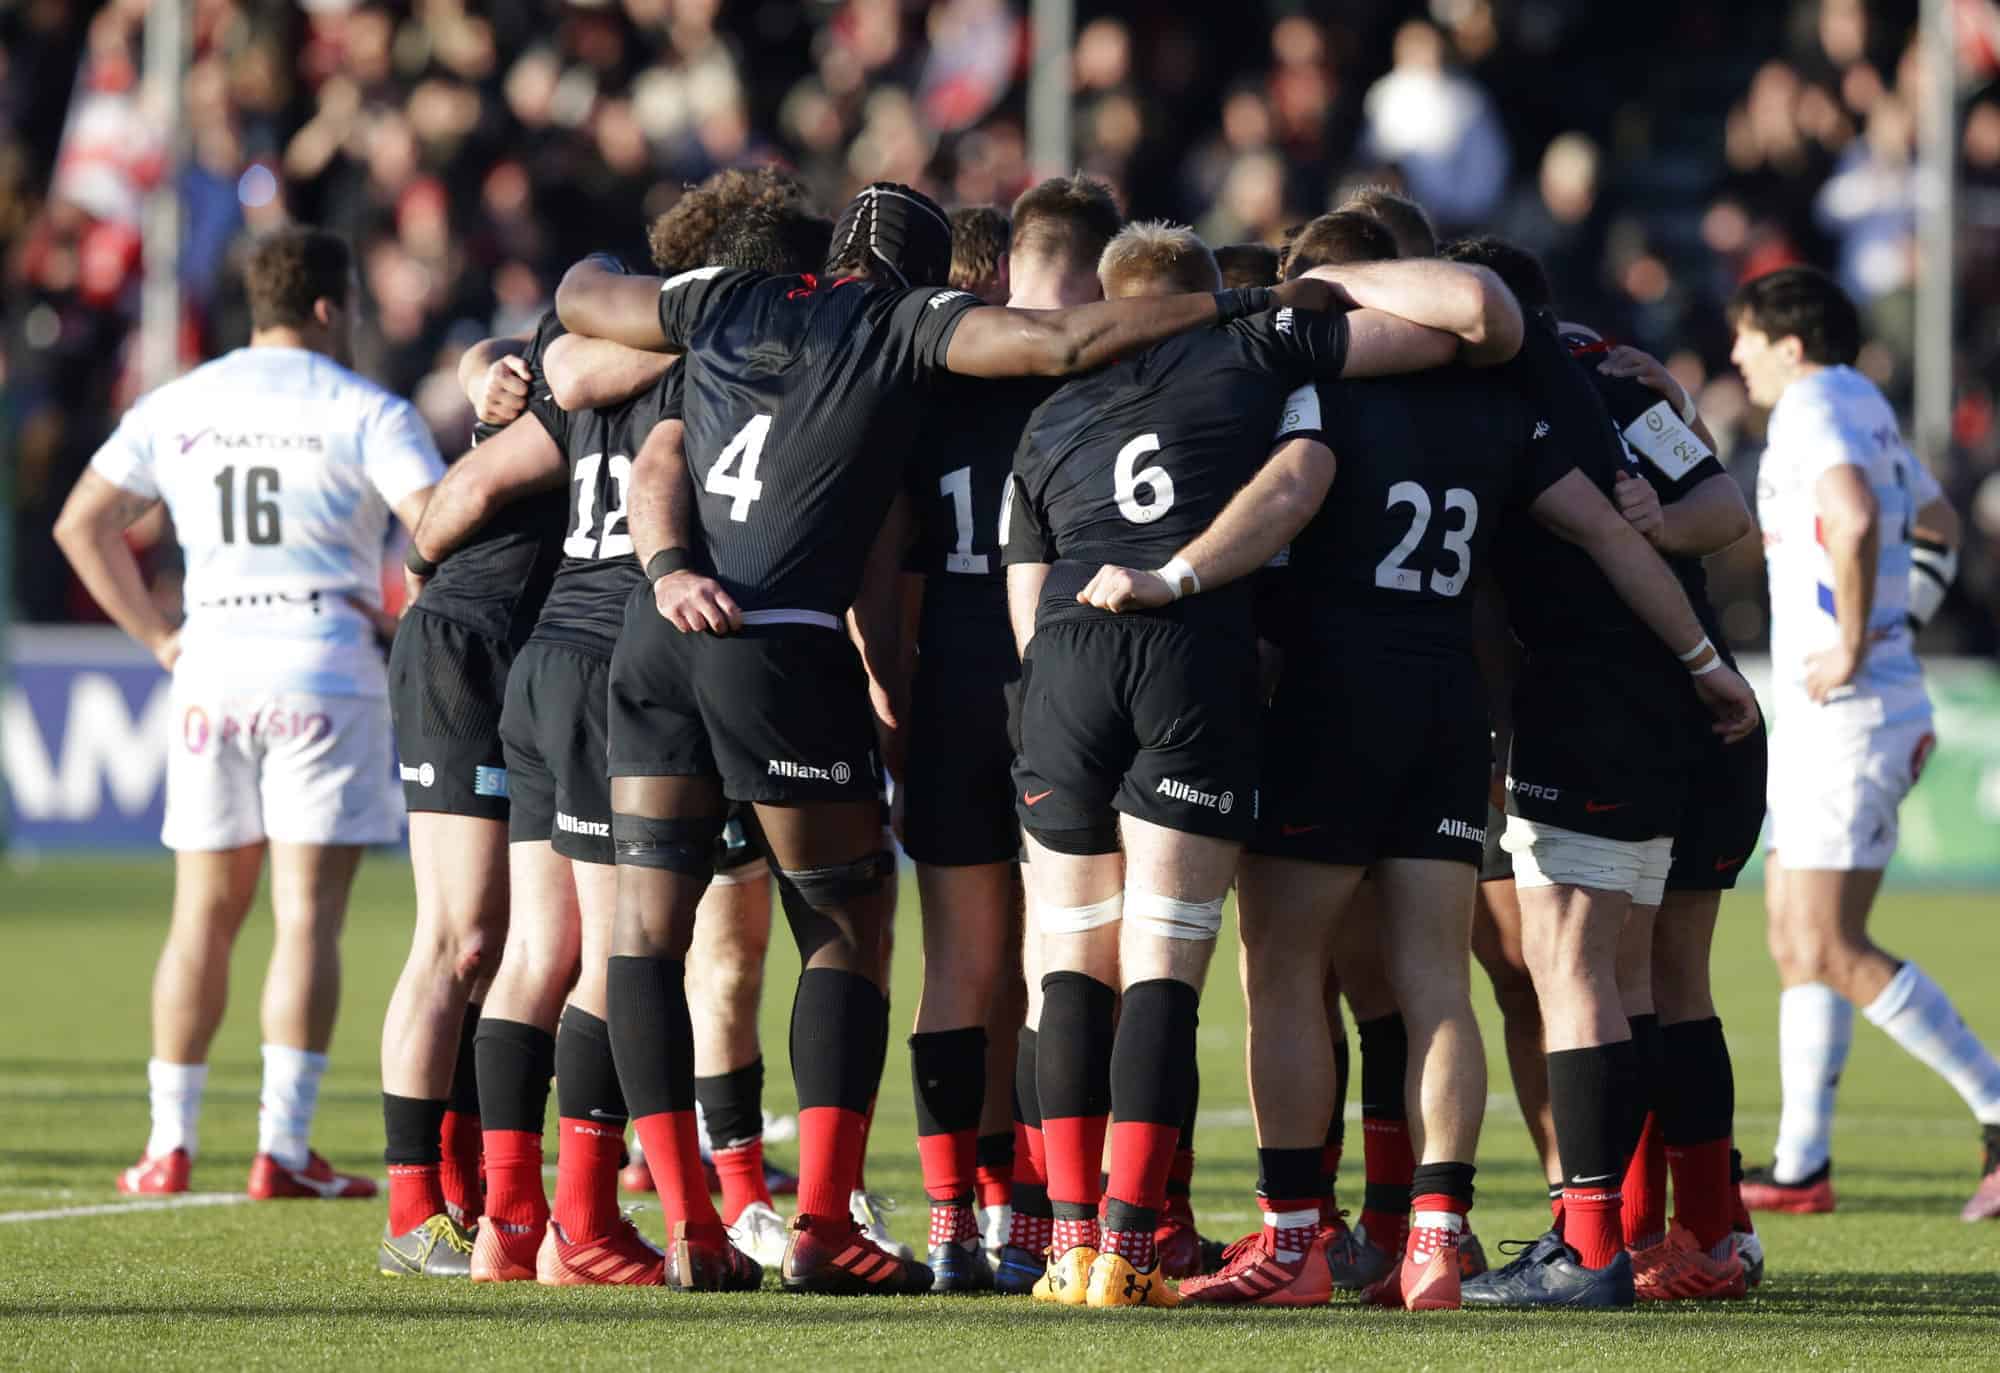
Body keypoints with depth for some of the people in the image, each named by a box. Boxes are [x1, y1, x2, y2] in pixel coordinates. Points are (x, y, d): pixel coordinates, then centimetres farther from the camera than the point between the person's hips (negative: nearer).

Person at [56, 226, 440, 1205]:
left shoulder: (178, 407, 11)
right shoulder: (362, 410, -4)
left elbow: (82, 521, 13)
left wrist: (158, 638, 13)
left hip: (211, 671, 4)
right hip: (326, 669, -4)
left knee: (204, 913, 10)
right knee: (307, 912, -4)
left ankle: (169, 1141, 7)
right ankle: (284, 1145, -8)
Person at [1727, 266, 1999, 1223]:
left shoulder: (1816, 408, -13)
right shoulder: (1864, 409, 17)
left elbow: (1854, 520, -33)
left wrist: (1853, 647, -25)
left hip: (1849, 715, -10)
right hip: (1822, 720, 10)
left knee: (1834, 954, -11)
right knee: (1796, 944, 10)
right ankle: (1802, 1166, 12)